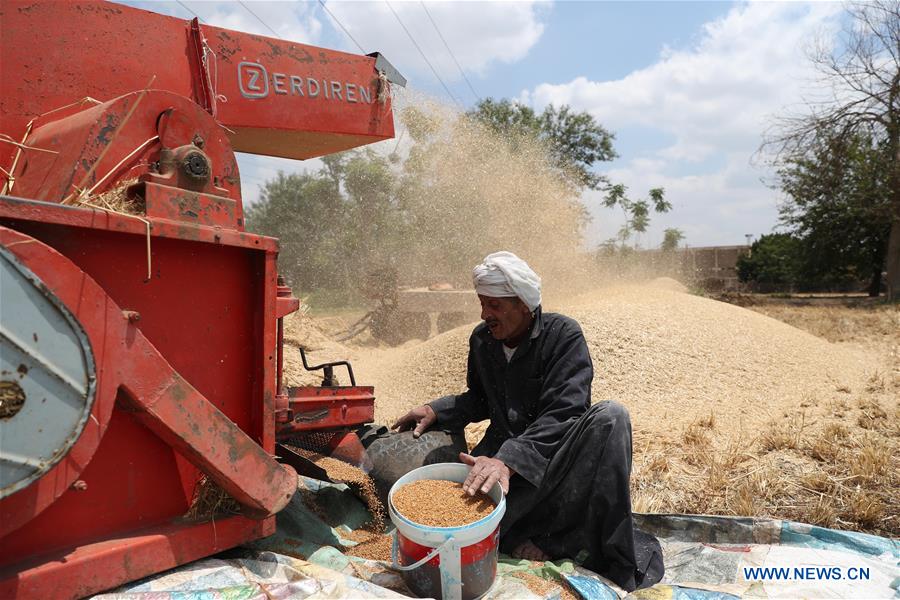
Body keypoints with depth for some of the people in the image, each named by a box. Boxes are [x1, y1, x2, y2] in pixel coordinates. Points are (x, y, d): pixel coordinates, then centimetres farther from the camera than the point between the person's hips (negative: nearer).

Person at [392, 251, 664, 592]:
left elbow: (561, 414, -23)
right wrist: (436, 411, -1)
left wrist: (508, 460, -38)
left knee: (610, 417, -33)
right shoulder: (481, 340, 5)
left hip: (556, 454, -3)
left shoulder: (563, 334, -11)